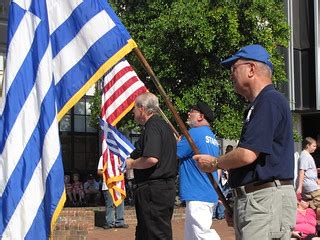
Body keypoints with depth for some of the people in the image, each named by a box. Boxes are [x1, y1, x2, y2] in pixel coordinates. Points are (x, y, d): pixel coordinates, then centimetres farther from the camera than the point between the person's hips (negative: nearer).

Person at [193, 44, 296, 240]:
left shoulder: (270, 101, -12)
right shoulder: (257, 105, 21)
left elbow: (247, 154, -21)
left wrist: (215, 163, -2)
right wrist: (235, 205, 24)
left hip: (267, 201, -11)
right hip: (249, 200, 11)